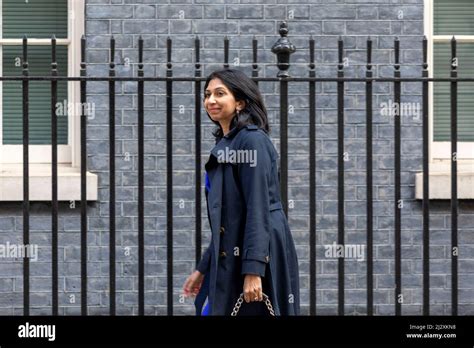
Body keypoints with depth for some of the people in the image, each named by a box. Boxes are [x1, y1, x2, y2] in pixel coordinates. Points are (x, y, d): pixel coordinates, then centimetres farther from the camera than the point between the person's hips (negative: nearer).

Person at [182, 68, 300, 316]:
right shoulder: (225, 144, 17)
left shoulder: (252, 140, -9)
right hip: (231, 261, 9)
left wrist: (253, 270, -23)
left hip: (258, 257, -9)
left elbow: (258, 209, -17)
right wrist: (203, 270, 20)